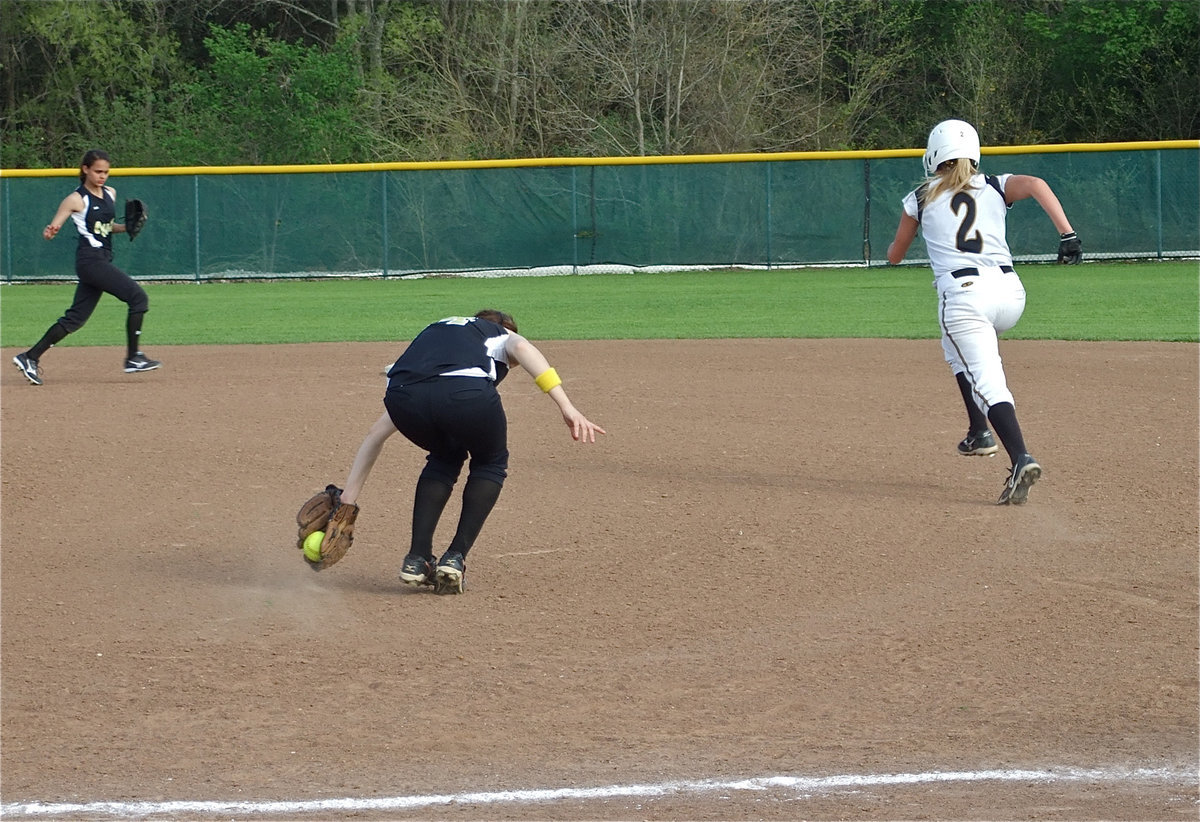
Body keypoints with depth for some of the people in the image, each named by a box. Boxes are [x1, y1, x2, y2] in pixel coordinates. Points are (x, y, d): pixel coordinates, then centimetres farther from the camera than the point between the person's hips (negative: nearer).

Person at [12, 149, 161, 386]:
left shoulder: (110, 194, 14)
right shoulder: (76, 200, -8)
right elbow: (53, 227, -12)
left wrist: (127, 227, 8)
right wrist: (49, 232, -35)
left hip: (102, 260, 8)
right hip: (90, 258, -8)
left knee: (76, 317, 7)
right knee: (138, 296, -13)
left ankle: (30, 358, 12)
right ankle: (133, 358, -8)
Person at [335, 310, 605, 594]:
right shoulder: (504, 335, 36)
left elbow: (377, 432, 43)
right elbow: (522, 349, 6)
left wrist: (349, 496, 45)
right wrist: (567, 408, -5)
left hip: (404, 397, 4)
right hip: (467, 394, -4)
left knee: (445, 458, 34)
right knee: (491, 463, 28)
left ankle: (417, 560, 22)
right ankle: (455, 557, 15)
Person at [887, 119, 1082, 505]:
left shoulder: (920, 199, 13)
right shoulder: (995, 187, 16)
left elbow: (894, 256, 24)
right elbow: (1036, 184, -5)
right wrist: (1067, 234, -14)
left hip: (963, 295, -4)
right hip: (1011, 292, 4)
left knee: (988, 383, -12)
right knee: (957, 347, 33)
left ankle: (1021, 458, -34)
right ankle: (979, 431, 26)